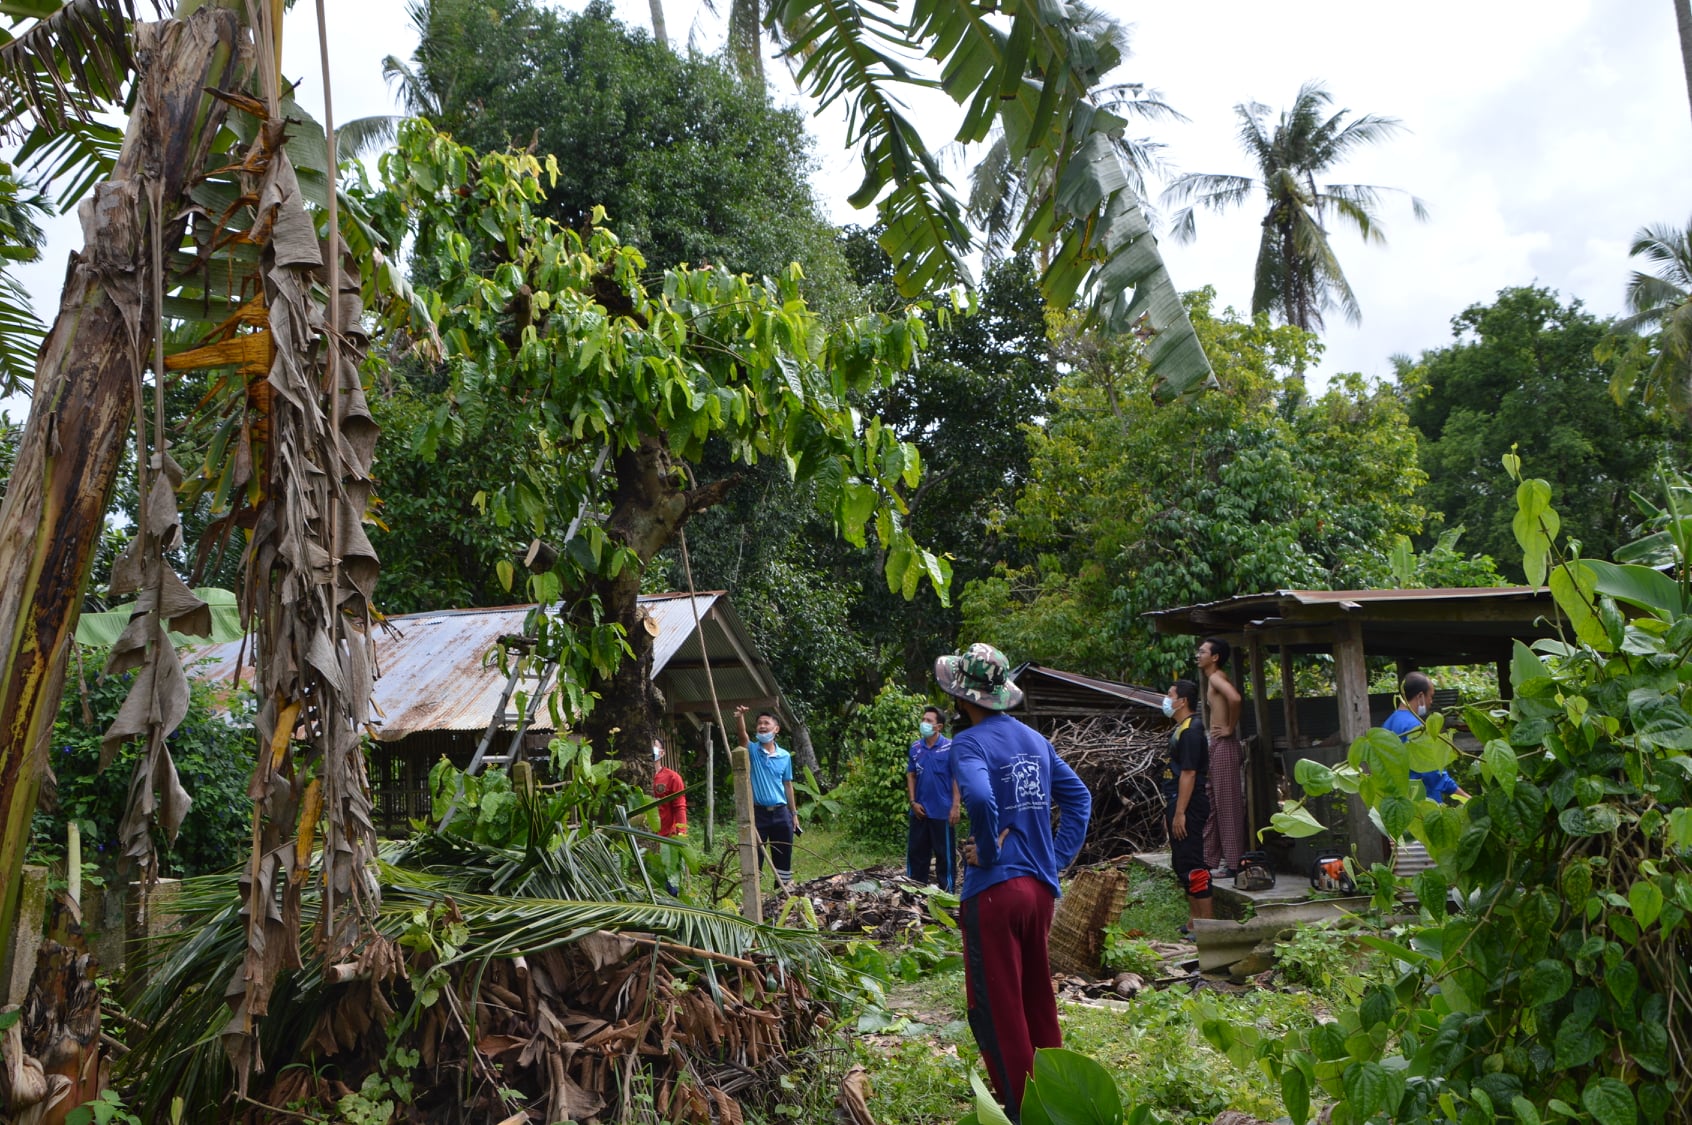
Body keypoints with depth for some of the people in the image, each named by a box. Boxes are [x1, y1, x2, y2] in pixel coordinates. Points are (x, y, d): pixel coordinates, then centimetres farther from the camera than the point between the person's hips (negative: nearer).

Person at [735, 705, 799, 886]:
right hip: (758, 812, -3)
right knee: (754, 857, 0)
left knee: (784, 858, 9)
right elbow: (743, 736, -23)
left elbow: (788, 785, 13)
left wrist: (794, 813, 12)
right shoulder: (752, 751, -1)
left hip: (781, 813, 3)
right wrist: (740, 718, -44)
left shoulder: (785, 756, 7)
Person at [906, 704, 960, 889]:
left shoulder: (949, 747, -8)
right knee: (916, 851, 12)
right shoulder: (915, 747, 5)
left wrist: (955, 807, -12)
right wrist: (912, 801, 2)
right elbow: (911, 775, 11)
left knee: (944, 853, 4)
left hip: (942, 811, -4)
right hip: (920, 810, 5)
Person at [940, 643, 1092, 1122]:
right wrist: (1057, 858, 9)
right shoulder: (1035, 739, 10)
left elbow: (980, 798, -32)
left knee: (997, 1015, 3)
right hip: (1040, 889, 8)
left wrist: (988, 851, -16)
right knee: (1039, 1006, 19)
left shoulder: (970, 742, -13)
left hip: (994, 891, -8)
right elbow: (1079, 798, 13)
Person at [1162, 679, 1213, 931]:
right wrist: (1169, 811, 20)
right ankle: (1194, 920, 23)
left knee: (1191, 865, -7)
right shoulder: (1179, 730, 16)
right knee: (1181, 864, 15)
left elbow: (1188, 773, -21)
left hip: (1188, 807, -11)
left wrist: (1180, 813, -22)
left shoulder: (1190, 730, -16)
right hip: (1177, 806, 11)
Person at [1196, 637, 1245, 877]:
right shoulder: (1212, 678, 16)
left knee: (1228, 804, -6)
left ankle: (1233, 862, -2)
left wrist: (1230, 728, -20)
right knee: (1210, 803, 13)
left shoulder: (1216, 677, -13)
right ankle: (1210, 859, 20)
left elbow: (1235, 698, -32)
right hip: (1216, 745, 10)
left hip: (1224, 745, -10)